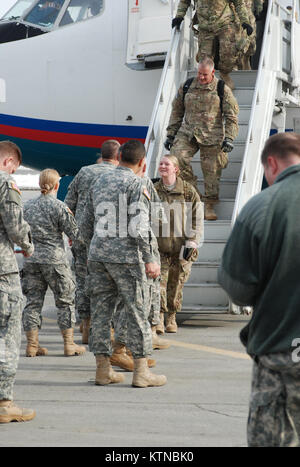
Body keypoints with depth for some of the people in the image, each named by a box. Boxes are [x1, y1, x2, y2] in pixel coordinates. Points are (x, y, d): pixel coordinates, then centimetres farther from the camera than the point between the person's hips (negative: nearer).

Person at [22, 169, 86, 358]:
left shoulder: (28, 206, 6)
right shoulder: (59, 207, -9)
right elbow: (75, 233, -7)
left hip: (31, 258, 5)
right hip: (54, 259, -4)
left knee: (33, 300, 7)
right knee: (66, 300, 6)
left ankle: (32, 344, 6)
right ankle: (69, 344, 6)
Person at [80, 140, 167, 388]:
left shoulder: (100, 181, 13)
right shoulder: (136, 184, -8)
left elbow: (86, 223, 18)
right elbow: (138, 227, -16)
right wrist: (149, 260, -12)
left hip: (98, 255, 6)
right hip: (126, 256, -6)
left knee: (101, 311, 8)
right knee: (138, 312, 0)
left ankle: (103, 369, 10)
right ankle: (141, 371, 0)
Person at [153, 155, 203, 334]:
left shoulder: (188, 190, 1)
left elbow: (197, 218, 2)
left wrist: (192, 242, -5)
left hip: (181, 246, 0)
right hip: (159, 246, 1)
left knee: (177, 283, 6)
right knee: (159, 281, -10)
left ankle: (171, 317, 19)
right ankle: (158, 318, -9)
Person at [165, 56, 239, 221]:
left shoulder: (222, 90, 3)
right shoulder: (186, 88, 10)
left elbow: (231, 117, 4)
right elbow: (176, 112, 18)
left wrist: (229, 138, -6)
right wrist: (170, 134, 14)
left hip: (212, 136, -2)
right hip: (187, 133, 2)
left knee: (211, 171, -2)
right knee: (177, 155, -23)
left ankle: (209, 205, 11)